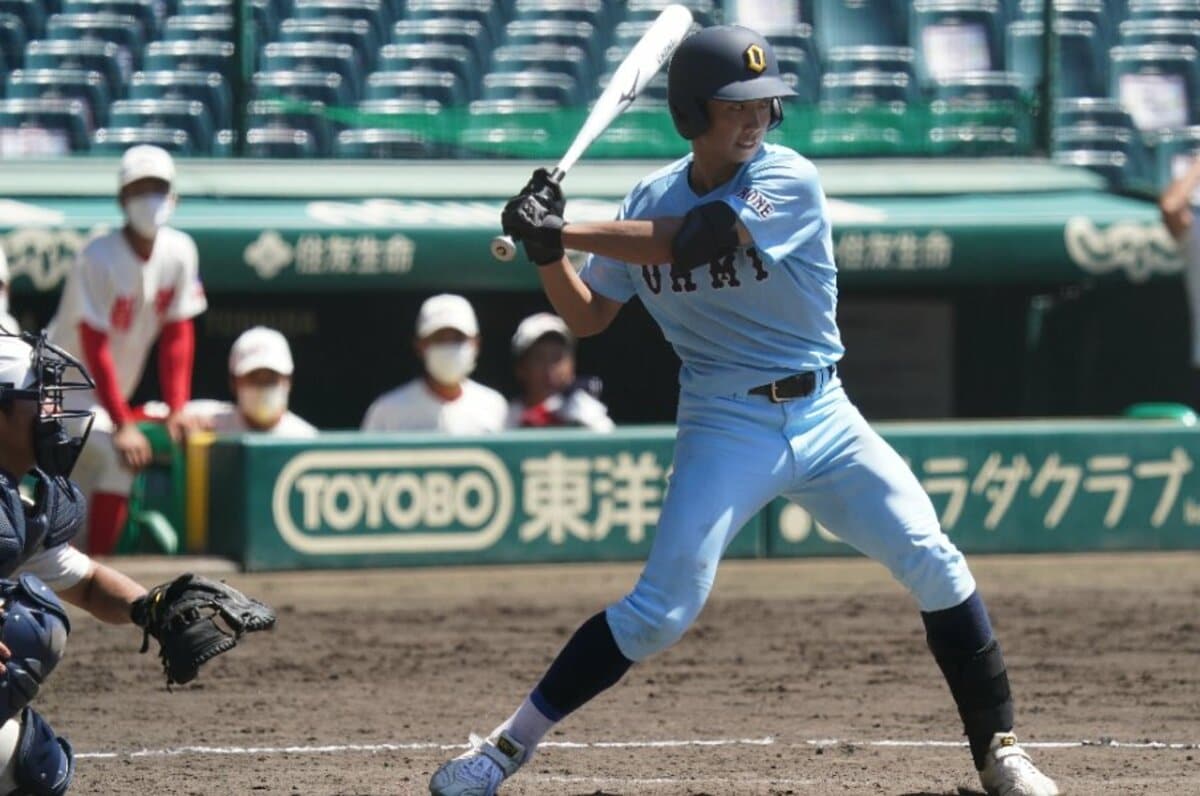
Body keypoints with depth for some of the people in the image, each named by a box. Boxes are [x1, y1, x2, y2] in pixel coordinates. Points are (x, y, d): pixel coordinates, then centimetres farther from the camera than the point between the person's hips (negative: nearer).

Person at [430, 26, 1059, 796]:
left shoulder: (790, 181, -11)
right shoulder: (651, 200, 2)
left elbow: (688, 241, -25)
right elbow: (587, 316, 9)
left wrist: (563, 230, -24)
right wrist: (546, 249, -10)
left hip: (821, 415, 0)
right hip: (726, 427, 0)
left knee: (935, 564, -10)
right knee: (663, 608, -14)